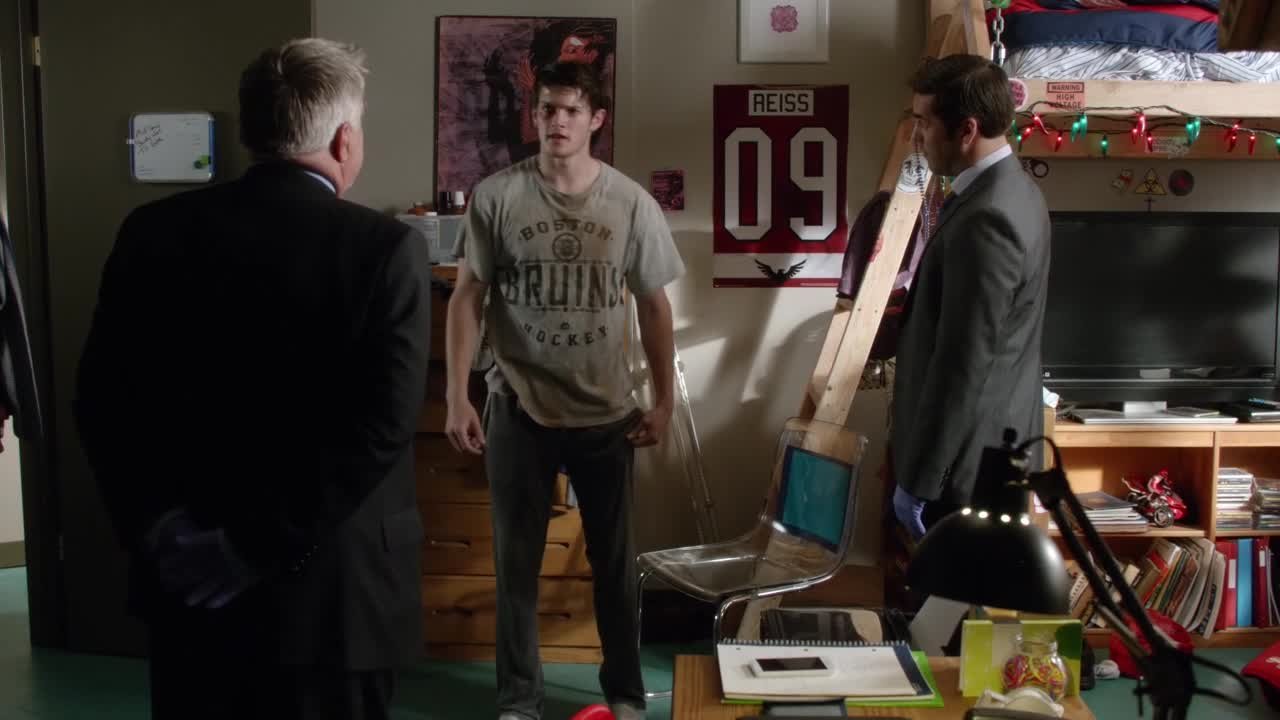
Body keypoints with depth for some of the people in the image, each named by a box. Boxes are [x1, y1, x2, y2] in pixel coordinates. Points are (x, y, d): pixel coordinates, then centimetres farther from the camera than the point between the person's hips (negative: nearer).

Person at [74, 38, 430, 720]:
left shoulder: (153, 231, -1)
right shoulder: (386, 248, -13)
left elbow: (102, 399, -2)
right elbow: (381, 427, -20)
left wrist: (157, 529, -4)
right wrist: (257, 549, -15)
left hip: (188, 581, 4)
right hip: (329, 588, -3)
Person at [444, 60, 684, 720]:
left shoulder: (631, 203, -4)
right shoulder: (496, 197, -6)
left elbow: (653, 307, 4)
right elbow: (467, 300, -3)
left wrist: (664, 401, 4)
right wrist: (457, 397, -7)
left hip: (606, 413, 1)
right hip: (517, 410, -1)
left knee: (614, 560, 13)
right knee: (516, 562, 9)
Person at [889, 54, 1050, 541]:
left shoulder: (985, 218, -26)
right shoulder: (1009, 189, 6)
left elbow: (963, 367, -26)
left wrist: (916, 480, -20)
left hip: (970, 456, -10)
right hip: (996, 442, 10)